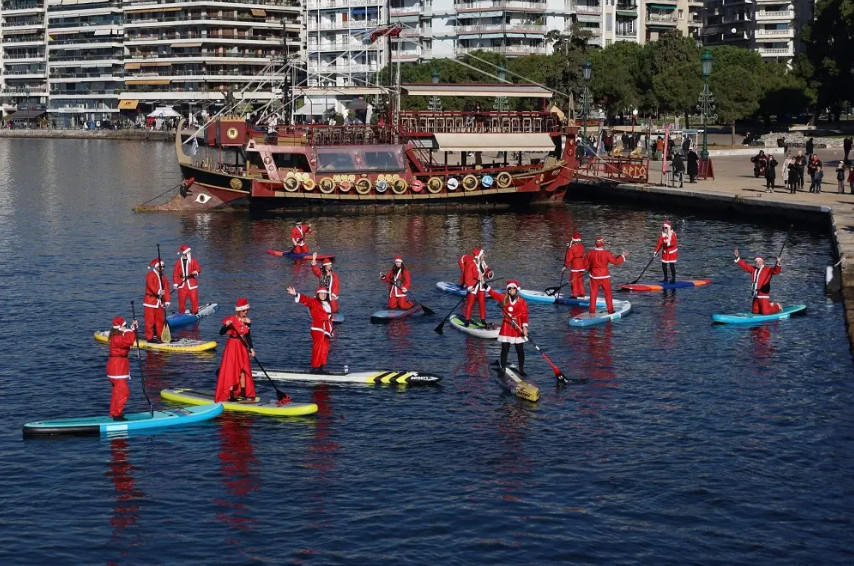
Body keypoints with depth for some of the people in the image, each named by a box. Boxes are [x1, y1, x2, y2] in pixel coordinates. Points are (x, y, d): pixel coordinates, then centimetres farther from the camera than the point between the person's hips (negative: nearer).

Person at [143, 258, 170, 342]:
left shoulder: (163, 277, 14)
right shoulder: (150, 275, -9)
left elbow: (166, 289, 9)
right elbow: (151, 286, -25)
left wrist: (167, 301, 0)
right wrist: (158, 291, -40)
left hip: (159, 301, 8)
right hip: (150, 300, -8)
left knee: (160, 319, 12)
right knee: (150, 319, -6)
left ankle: (160, 335, 22)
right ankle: (149, 337, -3)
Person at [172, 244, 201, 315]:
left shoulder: (193, 260, 4)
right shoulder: (178, 262, 5)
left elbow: (198, 268, -3)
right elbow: (175, 273, 3)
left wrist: (196, 272, -27)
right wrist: (175, 283, -4)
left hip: (192, 284, -1)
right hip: (182, 284, 1)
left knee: (194, 298, -4)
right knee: (181, 299, 3)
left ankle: (195, 312, 8)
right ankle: (181, 313, 18)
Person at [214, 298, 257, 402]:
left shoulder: (247, 321, 4)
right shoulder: (231, 320, -12)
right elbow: (221, 333, -17)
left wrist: (251, 348, 5)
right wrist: (227, 326, -35)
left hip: (243, 347, 6)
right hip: (232, 346, -6)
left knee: (243, 370, 10)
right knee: (231, 370, -4)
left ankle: (243, 393, 19)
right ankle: (230, 395, -2)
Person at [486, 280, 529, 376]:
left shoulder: (522, 301, -3)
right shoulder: (503, 298, 2)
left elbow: (524, 315, -6)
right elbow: (493, 293, 3)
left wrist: (525, 327, -16)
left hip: (518, 329, -1)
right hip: (506, 327, 1)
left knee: (520, 350, 4)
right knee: (505, 349, 3)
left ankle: (521, 370, 16)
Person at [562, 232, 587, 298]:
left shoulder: (572, 248, -16)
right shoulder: (582, 246, 2)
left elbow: (569, 258, -14)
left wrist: (565, 266, -6)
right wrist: (570, 246, 14)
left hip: (574, 266, -7)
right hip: (581, 265, 7)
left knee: (573, 280, 2)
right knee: (580, 279, 18)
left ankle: (574, 294, 3)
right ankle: (582, 293, 23)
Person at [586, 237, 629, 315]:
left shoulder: (590, 253, -7)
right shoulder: (606, 253, -15)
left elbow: (587, 266, 1)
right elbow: (615, 261, -6)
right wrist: (623, 256, 9)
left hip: (594, 276, 2)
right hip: (605, 277, -2)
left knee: (593, 294, 10)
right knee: (608, 293, 11)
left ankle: (592, 311, 10)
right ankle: (610, 310, 16)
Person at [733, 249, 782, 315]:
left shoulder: (767, 270, -3)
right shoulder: (753, 269, 13)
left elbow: (776, 271, -15)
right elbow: (744, 265, 16)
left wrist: (778, 264, -33)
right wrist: (737, 258, 10)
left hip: (763, 295, -7)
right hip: (755, 295, 7)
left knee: (765, 312, -10)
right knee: (755, 312, 13)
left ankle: (777, 306, 19)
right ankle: (770, 305, 32)